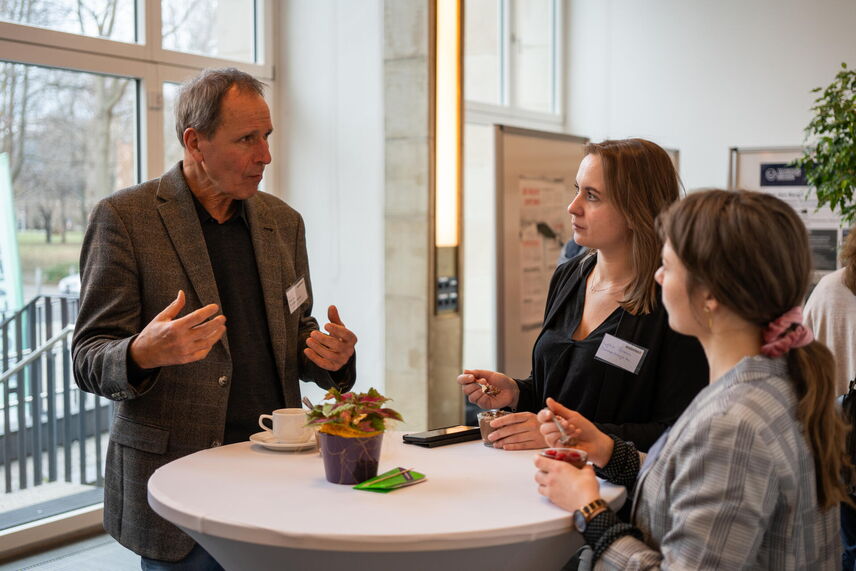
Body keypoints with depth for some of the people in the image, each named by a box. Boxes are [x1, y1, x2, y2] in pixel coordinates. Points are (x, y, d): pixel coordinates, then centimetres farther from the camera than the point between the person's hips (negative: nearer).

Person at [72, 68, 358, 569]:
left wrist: (328, 356, -5)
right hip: (178, 477, -4)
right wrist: (143, 354, -29)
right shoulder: (124, 218, -6)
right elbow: (89, 360, -7)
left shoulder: (283, 221, 10)